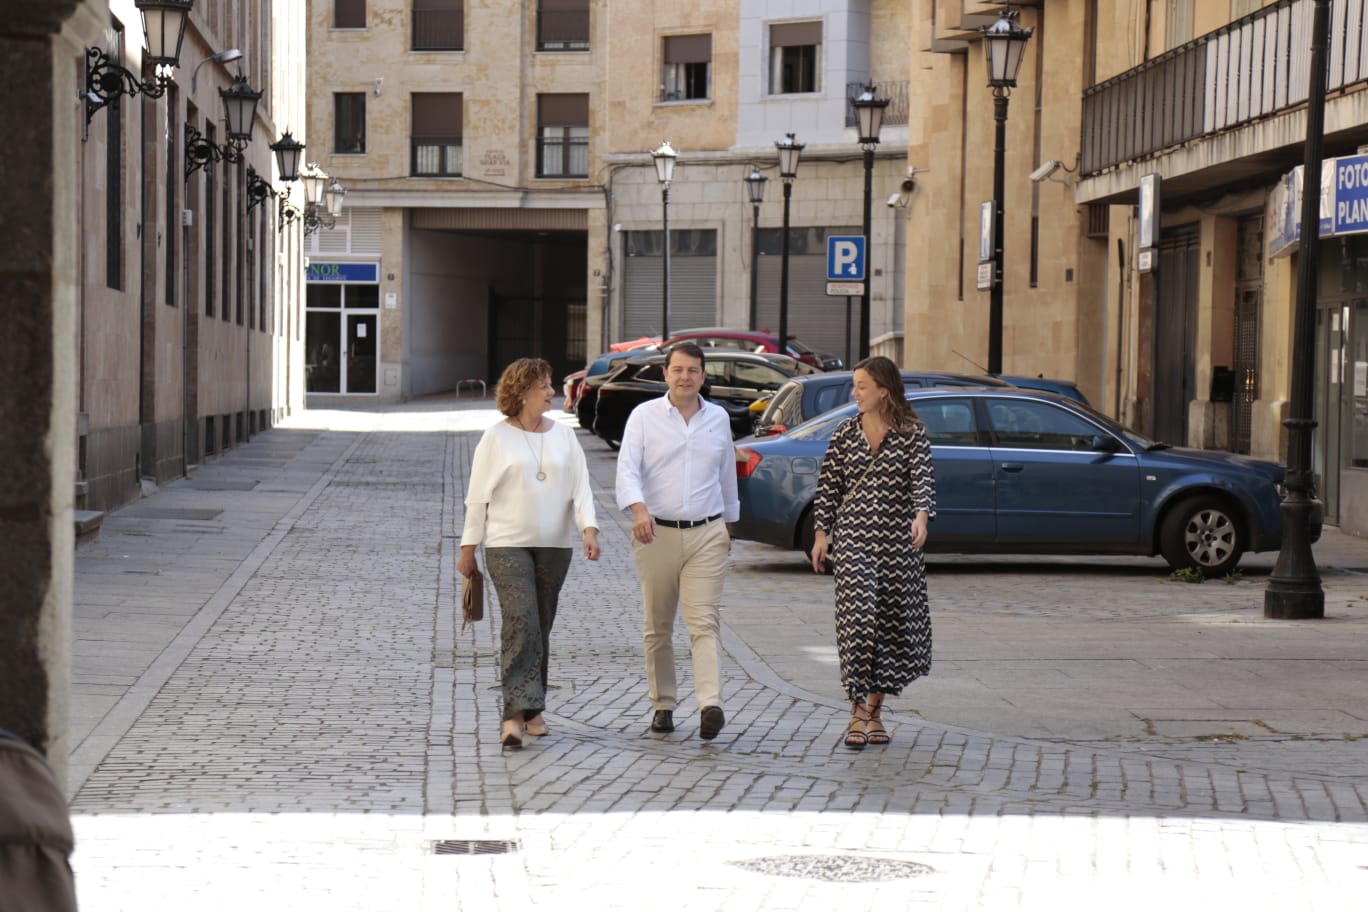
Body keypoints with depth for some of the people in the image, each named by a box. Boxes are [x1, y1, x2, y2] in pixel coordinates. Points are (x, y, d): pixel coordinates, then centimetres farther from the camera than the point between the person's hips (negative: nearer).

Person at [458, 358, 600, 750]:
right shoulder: (497, 438, 0)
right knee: (520, 621, -16)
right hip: (507, 544, -4)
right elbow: (478, 496, 2)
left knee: (541, 627, 8)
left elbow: (581, 487, 6)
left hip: (555, 545, 4)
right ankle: (516, 713, -21)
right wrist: (468, 549, 1)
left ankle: (531, 709, 19)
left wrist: (588, 528, -11)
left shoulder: (564, 436, 10)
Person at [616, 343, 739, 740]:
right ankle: (663, 705, 17)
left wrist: (728, 522, 27)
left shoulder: (718, 418, 10)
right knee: (657, 628, 7)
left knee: (704, 622, -11)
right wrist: (639, 509, -28)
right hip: (656, 533, 0)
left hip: (706, 534, 0)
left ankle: (710, 705, -22)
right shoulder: (644, 416, 1)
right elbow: (627, 469, -11)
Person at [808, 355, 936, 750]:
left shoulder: (912, 432, 0)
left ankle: (874, 710, 18)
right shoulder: (845, 432, 6)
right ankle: (858, 712, -9)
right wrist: (821, 533, 4)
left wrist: (921, 515, -30)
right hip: (853, 537, 0)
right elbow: (828, 486, 10)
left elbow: (923, 478, -12)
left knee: (893, 621, 5)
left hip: (897, 539, 0)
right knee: (858, 617, -11)